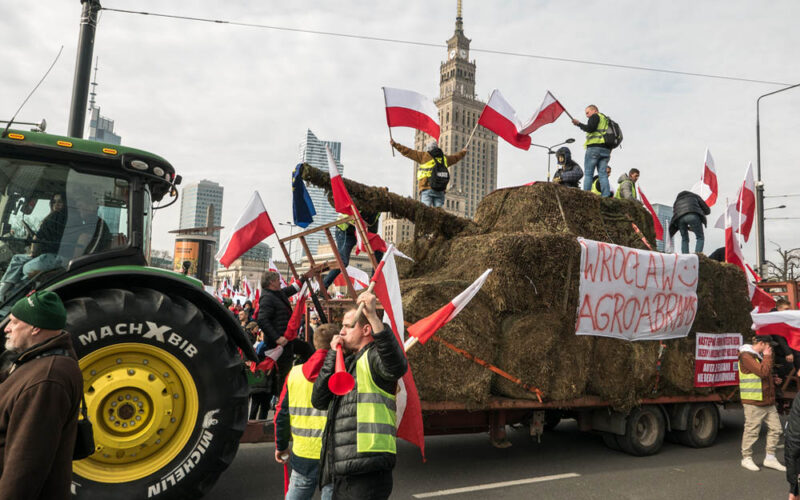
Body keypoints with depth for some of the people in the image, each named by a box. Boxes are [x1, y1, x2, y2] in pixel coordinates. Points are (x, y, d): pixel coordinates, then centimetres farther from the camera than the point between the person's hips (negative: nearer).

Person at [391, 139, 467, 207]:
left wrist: (395, 145, 18)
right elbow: (455, 157, 39)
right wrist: (463, 153, 62)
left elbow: (408, 152, 8)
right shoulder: (444, 158, 20)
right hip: (440, 190, 4)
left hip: (427, 189, -4)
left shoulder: (424, 156, 6)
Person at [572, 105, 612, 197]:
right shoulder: (606, 119, 28)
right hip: (606, 149, 8)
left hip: (594, 147, -8)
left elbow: (590, 128, -14)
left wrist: (578, 124, -3)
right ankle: (606, 195, -6)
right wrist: (608, 152, 20)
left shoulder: (595, 116, 4)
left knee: (588, 173, -9)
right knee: (603, 174, 3)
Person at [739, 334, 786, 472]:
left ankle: (770, 458, 19)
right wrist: (767, 357, -13)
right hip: (754, 403, -9)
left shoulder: (760, 356, 19)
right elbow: (762, 371, -24)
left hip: (768, 402, 9)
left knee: (775, 429, 9)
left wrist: (773, 380, 11)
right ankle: (746, 458, 10)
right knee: (752, 430, -2)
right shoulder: (746, 356, -13)